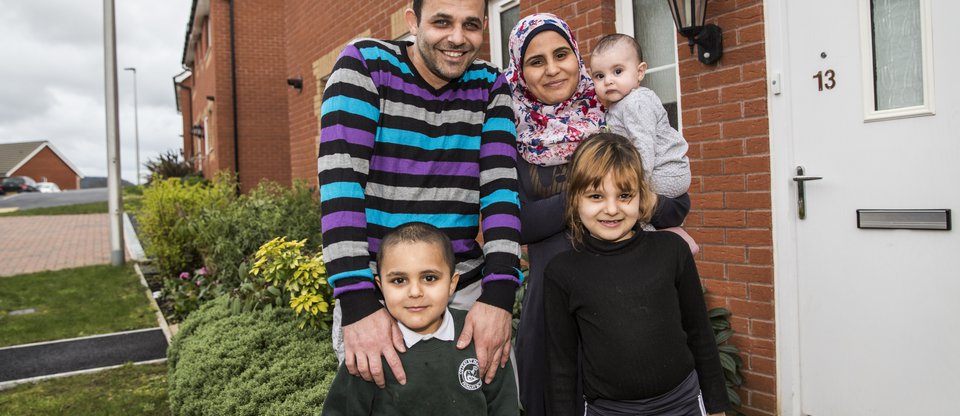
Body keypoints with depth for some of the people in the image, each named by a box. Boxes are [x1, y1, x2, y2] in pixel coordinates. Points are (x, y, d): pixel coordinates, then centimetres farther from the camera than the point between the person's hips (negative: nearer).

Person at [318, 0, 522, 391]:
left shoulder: (490, 86, 2)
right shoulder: (363, 63, -8)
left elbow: (501, 185, -8)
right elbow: (340, 178, -18)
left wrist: (499, 292, -21)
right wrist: (357, 302, -26)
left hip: (467, 293, 3)